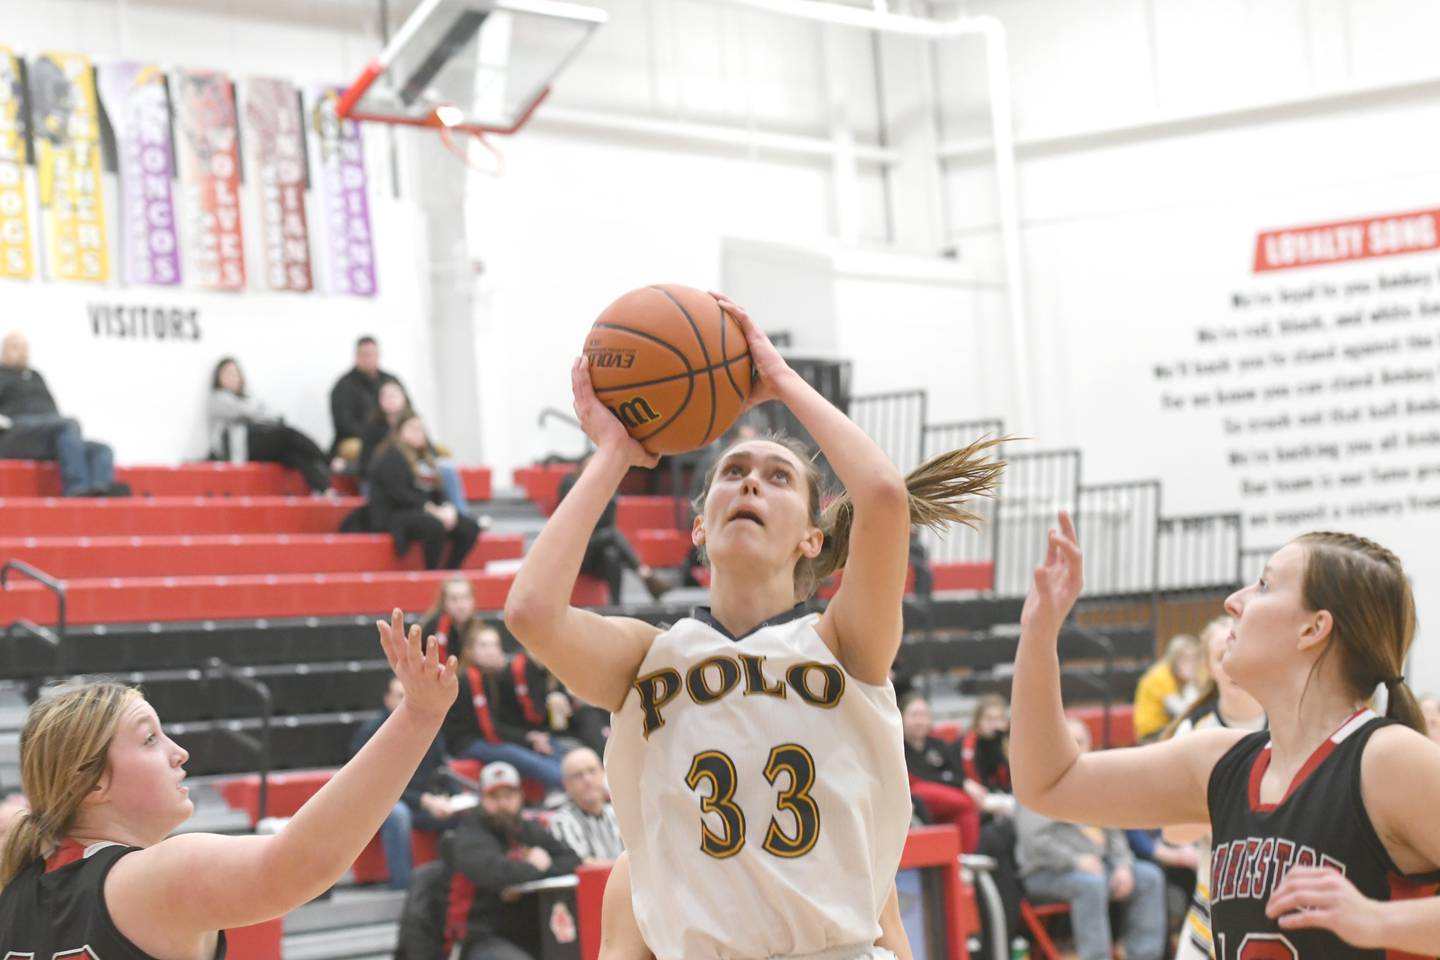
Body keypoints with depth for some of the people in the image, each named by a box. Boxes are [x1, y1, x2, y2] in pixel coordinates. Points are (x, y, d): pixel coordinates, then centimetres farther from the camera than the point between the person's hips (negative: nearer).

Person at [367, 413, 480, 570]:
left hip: (423, 513, 9)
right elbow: (398, 493, -17)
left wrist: (447, 508, -6)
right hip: (393, 516, -9)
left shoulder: (424, 457, 21)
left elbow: (436, 492, 18)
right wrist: (433, 510, -22)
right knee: (436, 526, -36)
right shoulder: (391, 457, -6)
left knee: (470, 527, -10)